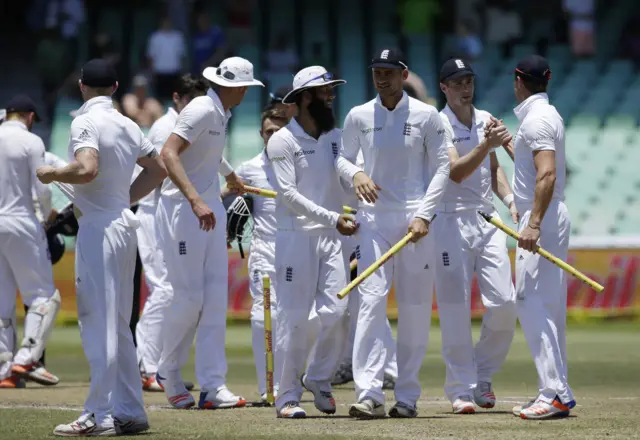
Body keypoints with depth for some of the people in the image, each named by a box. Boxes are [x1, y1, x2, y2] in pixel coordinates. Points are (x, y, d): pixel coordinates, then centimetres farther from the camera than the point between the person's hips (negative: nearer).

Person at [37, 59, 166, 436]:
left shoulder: (86, 122, -12)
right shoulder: (128, 126, 13)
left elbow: (86, 169, -26)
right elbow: (158, 169, 21)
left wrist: (52, 174, -9)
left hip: (99, 229, -8)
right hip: (125, 225, 8)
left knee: (98, 321, -7)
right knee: (119, 324, 13)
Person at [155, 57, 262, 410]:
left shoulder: (221, 115, 13)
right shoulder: (201, 110, -15)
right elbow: (169, 153, -27)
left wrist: (230, 175, 52)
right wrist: (196, 201, -36)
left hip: (211, 209, 9)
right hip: (182, 209, -9)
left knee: (215, 297, 0)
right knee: (189, 298, -7)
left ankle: (213, 386, -2)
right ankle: (168, 372, 15)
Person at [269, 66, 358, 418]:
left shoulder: (335, 137, 12)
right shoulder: (282, 141, -5)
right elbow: (288, 194, -13)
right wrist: (331, 217, -19)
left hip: (332, 237, 5)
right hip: (295, 237, -4)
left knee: (337, 312, -3)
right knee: (294, 318, -4)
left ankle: (319, 379, 18)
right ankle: (288, 395, 3)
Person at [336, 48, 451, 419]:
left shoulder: (426, 116, 0)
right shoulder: (359, 117, 5)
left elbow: (441, 166, 1)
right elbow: (343, 158, 16)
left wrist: (424, 215, -9)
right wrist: (355, 174, -8)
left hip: (415, 219, -1)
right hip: (374, 218, 1)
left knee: (416, 308, 1)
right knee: (372, 301, -12)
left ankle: (407, 397, 9)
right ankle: (370, 395, -19)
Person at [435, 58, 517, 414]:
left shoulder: (486, 120, 12)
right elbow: (456, 172, -19)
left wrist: (510, 199, 6)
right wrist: (486, 145, -31)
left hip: (488, 220, 5)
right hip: (451, 221, -5)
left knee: (504, 303, -2)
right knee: (456, 308, -5)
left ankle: (483, 376, 16)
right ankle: (461, 389, 1)